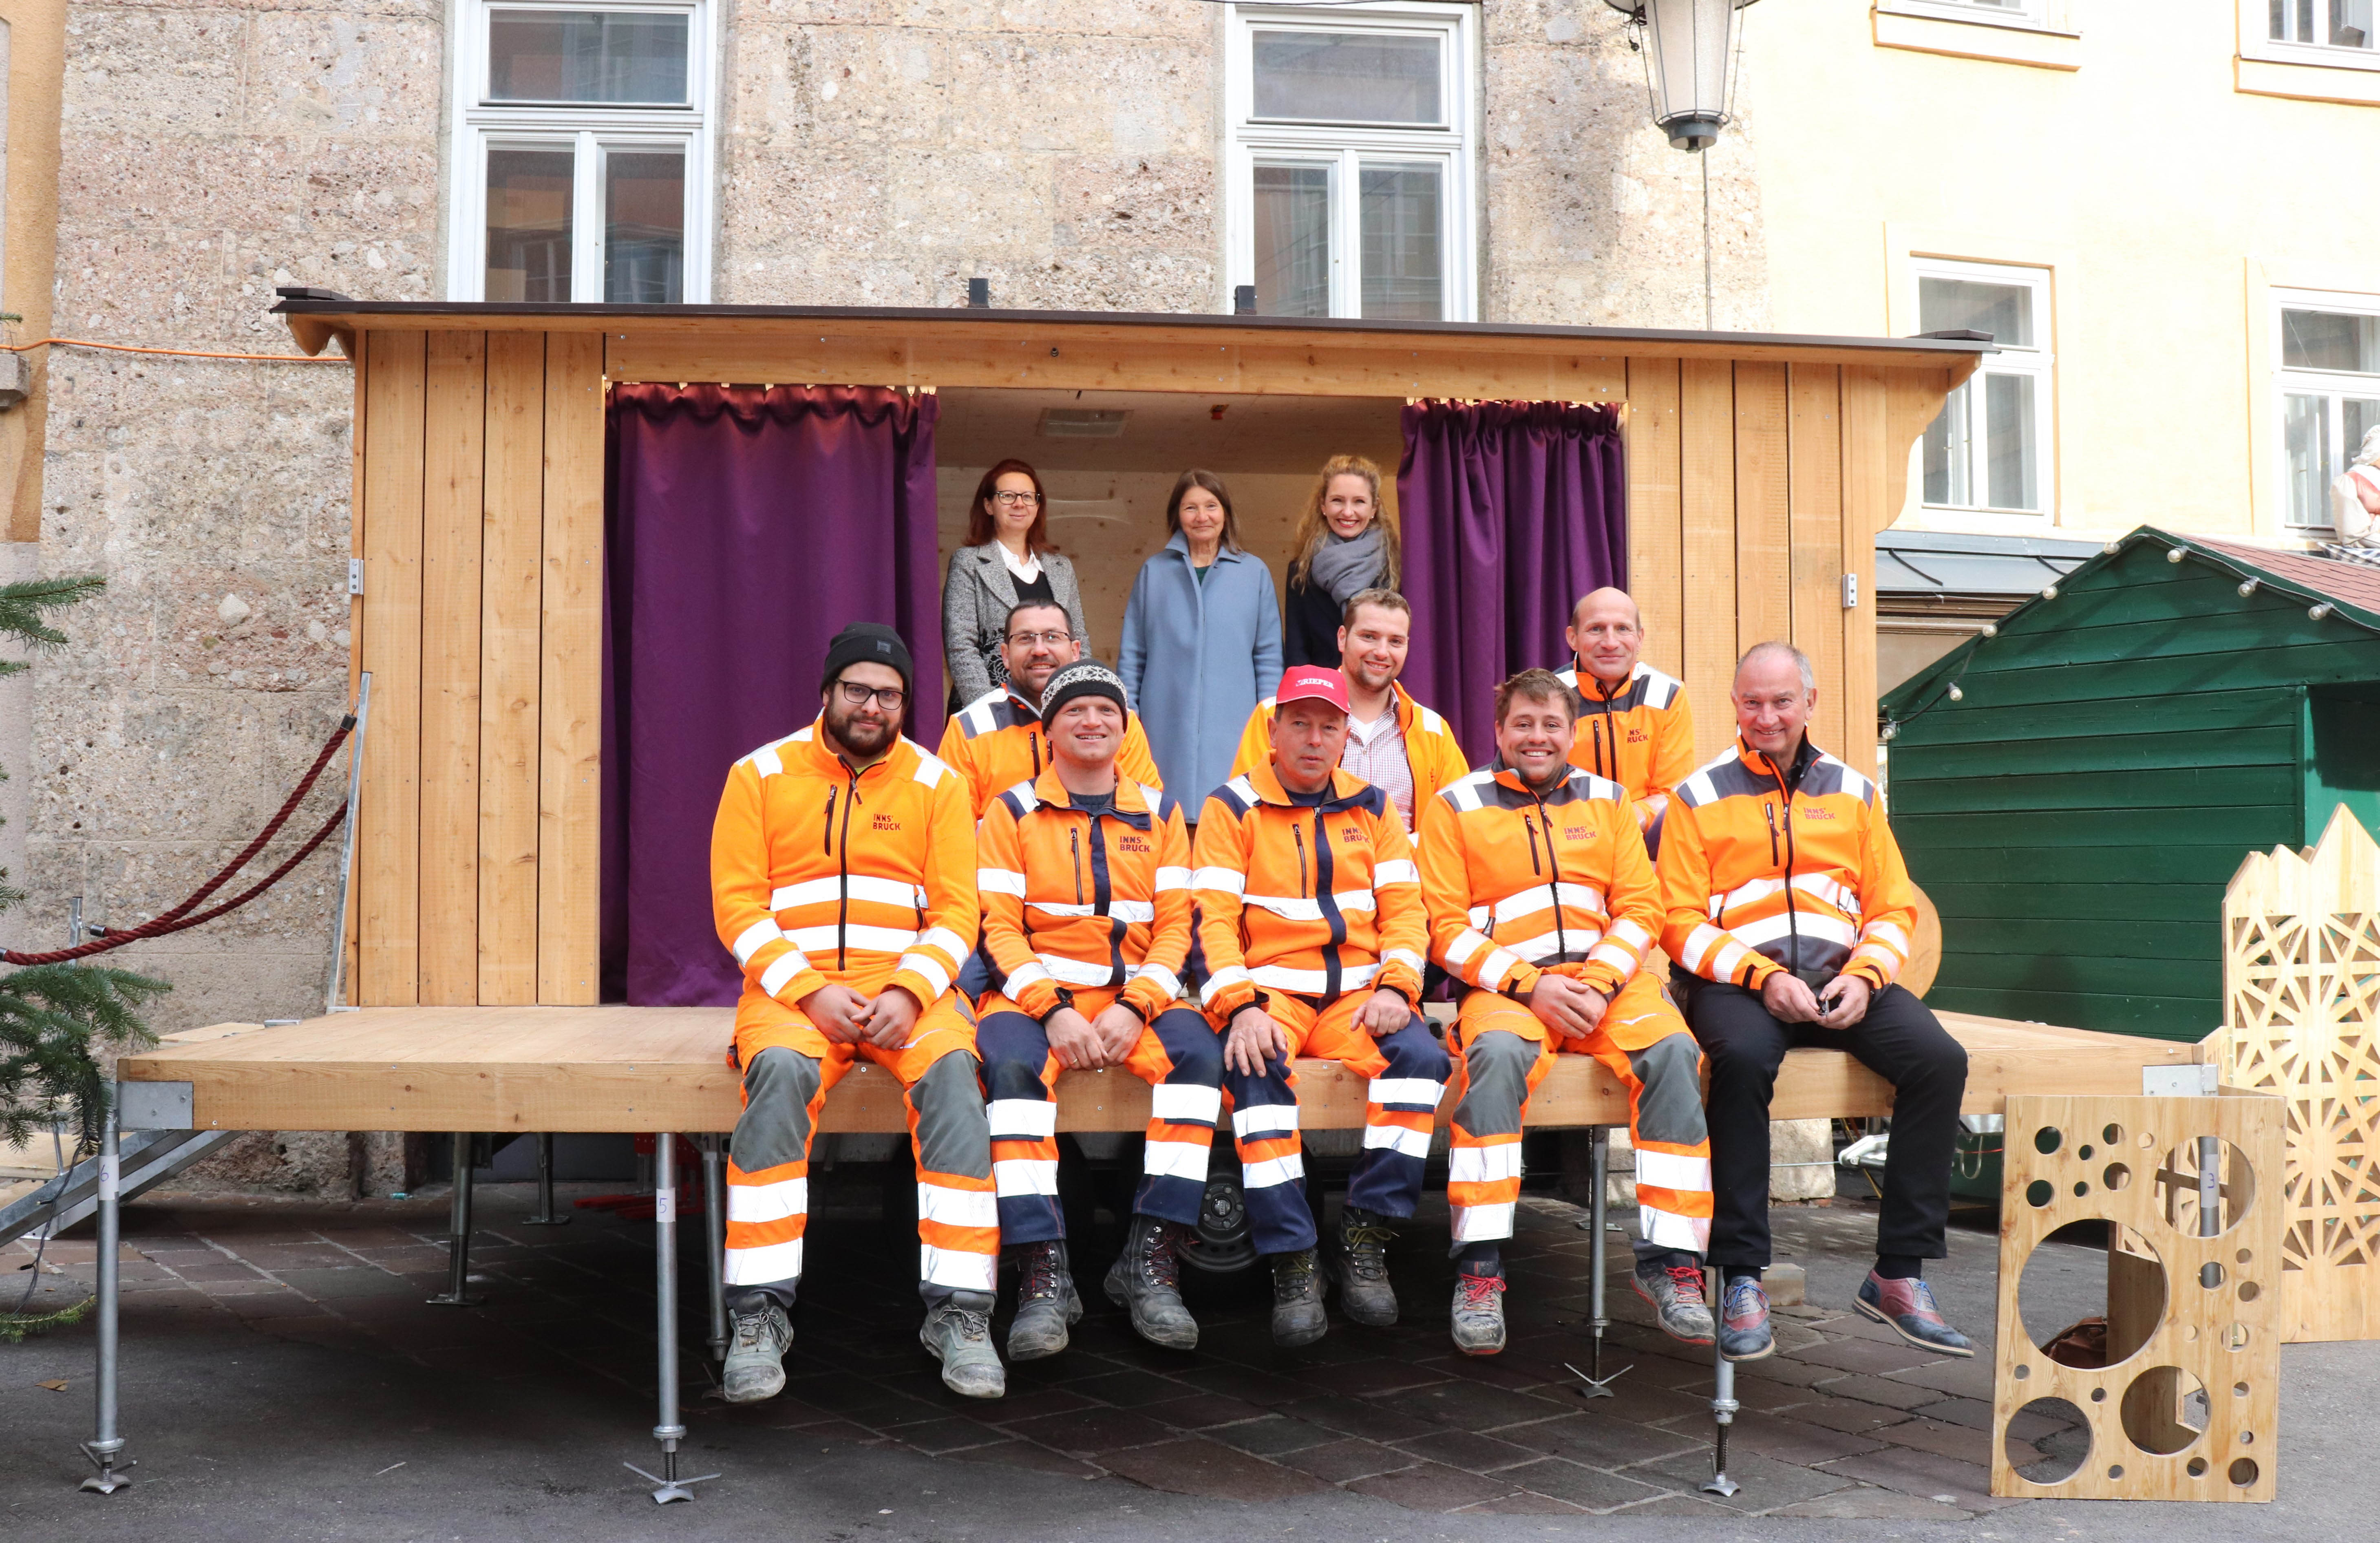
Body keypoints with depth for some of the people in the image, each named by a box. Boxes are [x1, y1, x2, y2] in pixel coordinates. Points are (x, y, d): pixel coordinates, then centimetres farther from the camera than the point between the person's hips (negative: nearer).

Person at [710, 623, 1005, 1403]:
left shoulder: (937, 783, 10)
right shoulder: (761, 775, 8)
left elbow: (956, 912, 4)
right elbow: (738, 904, 1)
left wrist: (907, 994, -15)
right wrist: (811, 992, -14)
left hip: (908, 987, 1)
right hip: (793, 986, -1)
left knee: (951, 1072, -31)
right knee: (780, 1073, -34)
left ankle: (959, 1311, -27)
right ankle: (760, 1315, -29)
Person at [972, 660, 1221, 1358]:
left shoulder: (1158, 812, 14)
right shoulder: (1013, 810, 7)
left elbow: (1176, 923, 6)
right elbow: (999, 927, -1)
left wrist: (1135, 1008, -11)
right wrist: (1054, 1010, -16)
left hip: (1136, 993, 2)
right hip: (1037, 990, -2)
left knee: (1198, 1050, -28)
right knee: (1012, 1062, -34)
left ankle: (1151, 1260, -22)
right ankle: (1043, 1272, -29)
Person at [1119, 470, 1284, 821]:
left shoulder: (1255, 573, 8)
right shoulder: (1154, 572, 9)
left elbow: (1270, 658, 8)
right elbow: (1131, 656, 9)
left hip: (1232, 734, 0)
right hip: (1167, 732, 1)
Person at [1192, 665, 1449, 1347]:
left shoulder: (1371, 807, 15)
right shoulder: (1234, 807, 5)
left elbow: (1405, 907, 9)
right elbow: (1214, 918, -4)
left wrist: (1394, 986, -10)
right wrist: (1241, 1007, -20)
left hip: (1356, 994, 3)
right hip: (1269, 989, -3)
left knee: (1421, 1057, -27)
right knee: (1256, 1070, -34)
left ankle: (1365, 1235, -15)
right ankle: (1292, 1261, -26)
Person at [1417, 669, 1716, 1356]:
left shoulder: (1608, 800, 18)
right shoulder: (1457, 806, 9)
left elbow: (1641, 907, 9)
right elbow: (1447, 926, 0)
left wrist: (1598, 984, -10)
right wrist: (1529, 986, -13)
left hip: (1608, 975, 3)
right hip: (1507, 984, -3)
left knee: (1673, 1049, -28)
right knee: (1496, 1053, -36)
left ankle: (1669, 1259, -21)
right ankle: (1479, 1270, -32)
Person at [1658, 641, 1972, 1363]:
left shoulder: (1853, 791, 17)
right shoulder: (1700, 796, 7)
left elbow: (1893, 908, 13)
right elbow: (1682, 922, -1)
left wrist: (1863, 976, -8)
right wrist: (1763, 977, -16)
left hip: (1842, 973, 4)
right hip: (1740, 977, -3)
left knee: (1939, 1059, -23)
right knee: (1743, 1059, -37)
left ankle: (1899, 1273, -12)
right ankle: (1742, 1278, -25)